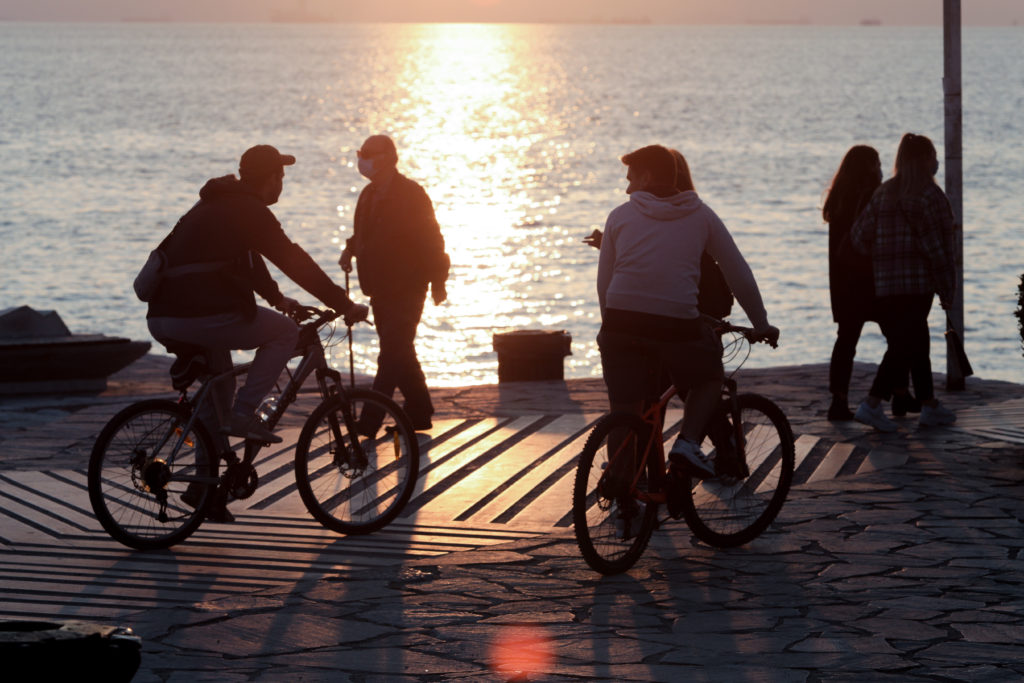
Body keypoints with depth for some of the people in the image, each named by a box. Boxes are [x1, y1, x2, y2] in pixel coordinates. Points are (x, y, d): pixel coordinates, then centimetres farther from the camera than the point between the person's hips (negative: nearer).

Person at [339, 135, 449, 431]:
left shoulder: (411, 194, -12)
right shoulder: (370, 194, 12)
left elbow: (431, 240, -12)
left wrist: (438, 282, -12)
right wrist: (351, 248, 4)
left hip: (406, 289, -9)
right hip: (381, 289, 9)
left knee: (393, 354, -11)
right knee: (400, 353, 14)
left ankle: (369, 422, -16)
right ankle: (419, 413, 24)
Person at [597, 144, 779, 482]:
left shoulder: (621, 215, 12)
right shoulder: (700, 215, 13)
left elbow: (603, 282, 14)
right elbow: (739, 274, 14)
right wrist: (761, 325, 23)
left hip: (621, 320, 1)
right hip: (678, 323, -1)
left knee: (624, 412, 11)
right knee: (709, 379, 26)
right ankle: (687, 443, 5)